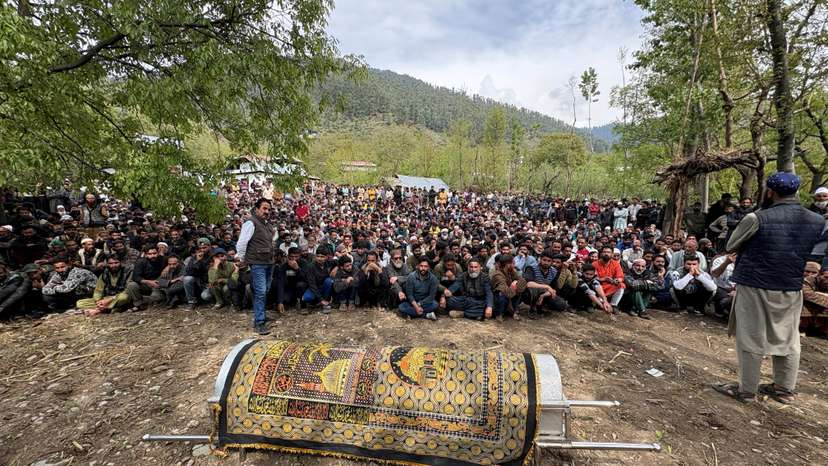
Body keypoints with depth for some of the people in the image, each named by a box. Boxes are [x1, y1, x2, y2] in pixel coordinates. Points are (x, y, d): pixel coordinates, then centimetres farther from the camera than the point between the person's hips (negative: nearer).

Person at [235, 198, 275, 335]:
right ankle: (259, 323, -6)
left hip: (269, 263, 9)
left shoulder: (267, 225, 15)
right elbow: (241, 243, -14)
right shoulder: (251, 223, -11)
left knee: (265, 292, 16)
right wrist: (242, 259, -5)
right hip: (258, 264, -8)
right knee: (260, 292, -10)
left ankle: (260, 315, 29)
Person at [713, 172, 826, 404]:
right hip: (791, 290, 5)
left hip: (754, 287, -5)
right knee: (787, 341, 16)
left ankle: (747, 389, 13)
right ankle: (784, 389, 28)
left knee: (751, 340, 4)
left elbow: (730, 247, -3)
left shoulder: (756, 218, -15)